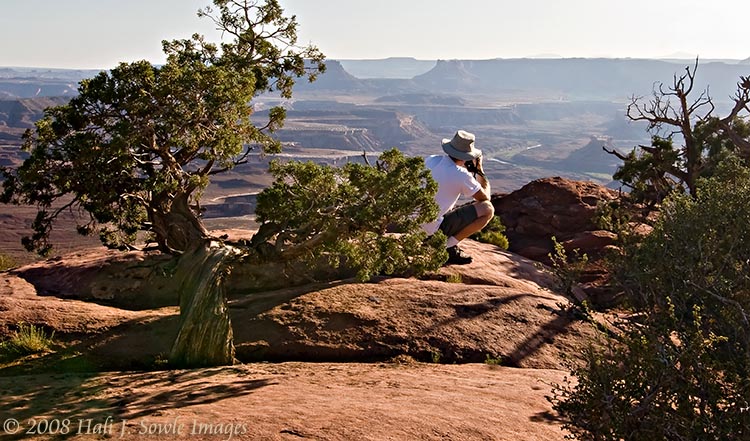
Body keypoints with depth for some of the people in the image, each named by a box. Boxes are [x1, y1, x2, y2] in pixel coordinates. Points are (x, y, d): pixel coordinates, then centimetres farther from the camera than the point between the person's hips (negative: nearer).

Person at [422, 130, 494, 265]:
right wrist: (479, 171, 7)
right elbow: (485, 197, -3)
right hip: (434, 227, -8)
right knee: (488, 209, -4)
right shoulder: (461, 175, -18)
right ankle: (449, 247, -3)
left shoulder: (431, 160, 0)